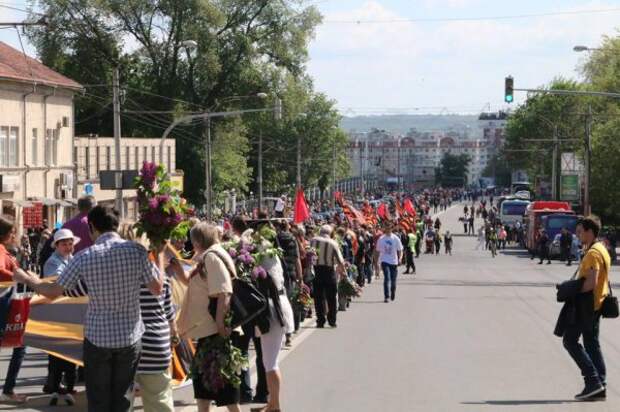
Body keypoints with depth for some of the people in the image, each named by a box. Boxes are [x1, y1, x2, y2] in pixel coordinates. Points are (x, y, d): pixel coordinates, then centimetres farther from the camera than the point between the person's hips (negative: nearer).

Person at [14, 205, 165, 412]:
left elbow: (52, 292, -3)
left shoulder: (85, 257, -10)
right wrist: (160, 254, 13)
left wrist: (25, 278, 14)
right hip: (130, 337, 1)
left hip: (97, 338, -1)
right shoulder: (137, 251, -9)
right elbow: (157, 288, -1)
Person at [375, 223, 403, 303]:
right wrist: (377, 262, 8)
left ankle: (393, 295, 31)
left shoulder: (396, 239, 0)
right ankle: (386, 296, -19)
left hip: (394, 261, 1)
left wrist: (400, 259, -15)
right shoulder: (381, 239, 2)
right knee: (387, 278, -18)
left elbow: (400, 250, 2)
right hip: (384, 261, -1)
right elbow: (377, 251, 9)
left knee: (393, 279, 10)